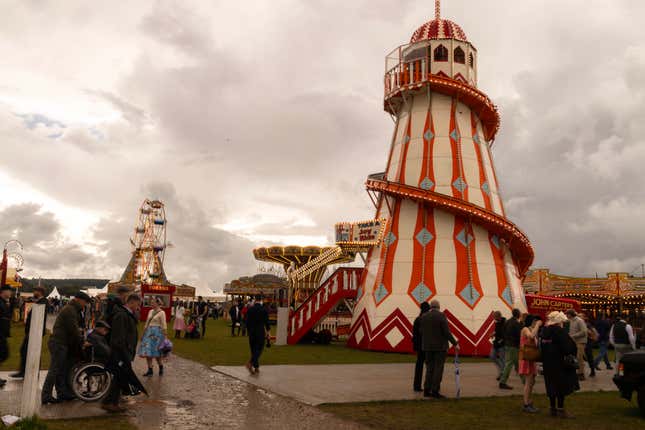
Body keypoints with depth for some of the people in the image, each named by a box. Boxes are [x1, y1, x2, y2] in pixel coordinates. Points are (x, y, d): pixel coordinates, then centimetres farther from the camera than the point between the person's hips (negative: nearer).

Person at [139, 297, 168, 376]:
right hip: (149, 332, 6)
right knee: (147, 352, 2)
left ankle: (161, 367, 20)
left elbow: (163, 326, -9)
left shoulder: (161, 313, -8)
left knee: (156, 352, -2)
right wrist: (144, 333, 15)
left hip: (157, 333, -6)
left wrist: (164, 336, -12)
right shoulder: (150, 311, 11)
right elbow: (147, 323, 17)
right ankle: (150, 370, 9)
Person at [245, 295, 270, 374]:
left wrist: (249, 331, 16)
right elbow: (267, 322, -6)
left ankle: (256, 367, 16)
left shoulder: (250, 309, 0)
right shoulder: (264, 309, -7)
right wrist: (268, 332, 6)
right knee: (259, 349, 0)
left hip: (252, 332, 3)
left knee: (254, 349, 13)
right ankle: (250, 362, -22)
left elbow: (247, 322, 4)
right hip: (261, 332, -3)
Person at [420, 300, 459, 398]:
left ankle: (427, 390, 9)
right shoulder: (441, 315, -10)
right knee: (438, 368, 0)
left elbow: (421, 332, 6)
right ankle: (435, 391, -2)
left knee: (429, 368, 10)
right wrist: (455, 343, -7)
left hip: (427, 346, 5)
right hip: (440, 346, -5)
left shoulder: (424, 317, 4)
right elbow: (447, 332, -14)